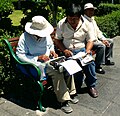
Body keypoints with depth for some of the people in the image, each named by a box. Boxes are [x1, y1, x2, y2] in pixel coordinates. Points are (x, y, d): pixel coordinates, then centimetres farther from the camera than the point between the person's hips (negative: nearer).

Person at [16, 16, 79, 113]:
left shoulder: (46, 35, 5)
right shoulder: (25, 37, -12)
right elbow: (20, 55, -16)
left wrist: (52, 51, 0)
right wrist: (38, 58, -21)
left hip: (49, 60, 7)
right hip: (38, 64, -6)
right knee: (58, 73, -28)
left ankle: (71, 93, 0)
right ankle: (64, 101, -16)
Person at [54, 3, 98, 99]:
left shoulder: (86, 24, -1)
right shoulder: (61, 24, -2)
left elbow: (90, 40, 4)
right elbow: (57, 40, 2)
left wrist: (87, 50, -16)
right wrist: (64, 50, -14)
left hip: (82, 49, 1)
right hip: (68, 51, -1)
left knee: (89, 62, -26)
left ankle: (91, 85, 1)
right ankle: (77, 86, -3)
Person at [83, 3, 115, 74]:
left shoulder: (93, 20, 17)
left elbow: (98, 31, 19)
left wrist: (104, 39, 1)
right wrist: (101, 41, -21)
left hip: (95, 40, 10)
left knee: (110, 41, 10)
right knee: (102, 46, -32)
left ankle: (107, 60, 18)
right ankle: (97, 66, -22)